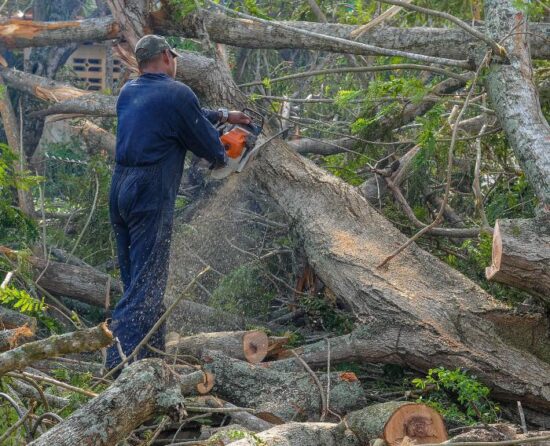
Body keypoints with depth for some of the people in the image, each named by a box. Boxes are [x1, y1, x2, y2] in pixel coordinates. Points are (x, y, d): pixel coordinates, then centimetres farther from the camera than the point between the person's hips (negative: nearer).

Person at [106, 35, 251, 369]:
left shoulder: (129, 91, 15)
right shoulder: (176, 93, -8)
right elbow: (202, 136, 1)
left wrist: (223, 115, 34)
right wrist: (221, 157, 22)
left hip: (120, 189, 8)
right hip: (151, 194, -8)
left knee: (136, 279, 14)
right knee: (147, 285, -9)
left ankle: (153, 354, 21)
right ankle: (120, 365, -17)